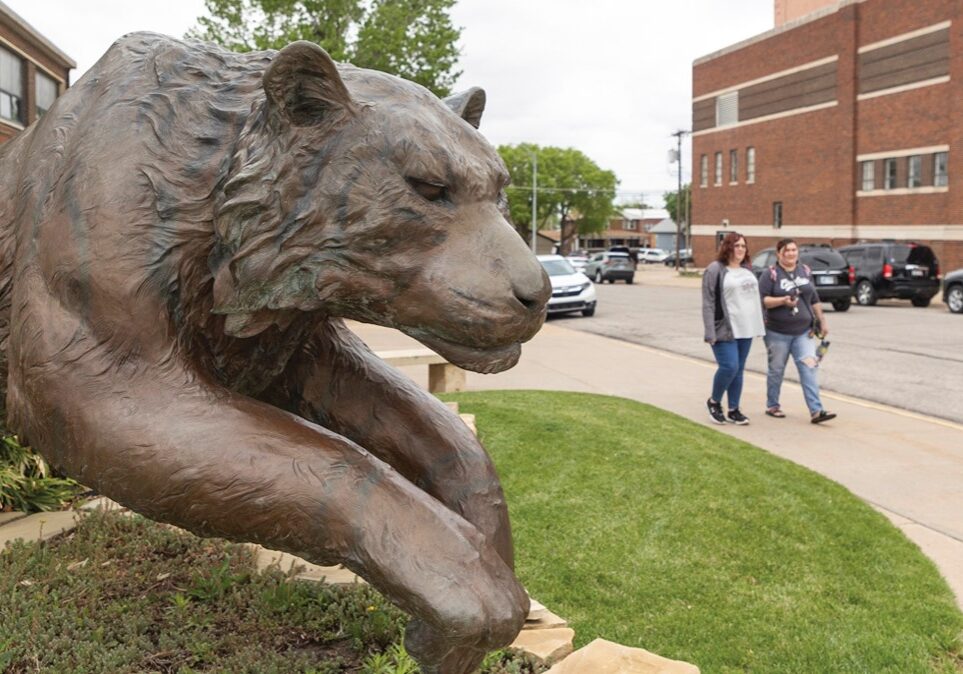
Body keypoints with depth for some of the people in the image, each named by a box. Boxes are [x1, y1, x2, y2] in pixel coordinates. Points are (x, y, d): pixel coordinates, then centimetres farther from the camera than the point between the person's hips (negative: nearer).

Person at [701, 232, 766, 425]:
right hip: (725, 330, -7)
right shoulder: (715, 270, -6)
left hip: (745, 330, 7)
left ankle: (734, 410, 17)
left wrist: (759, 325, 16)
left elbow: (755, 297, 23)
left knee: (739, 370, 8)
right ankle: (714, 402, 9)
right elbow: (708, 304, -10)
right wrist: (710, 333, -17)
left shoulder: (747, 270, 16)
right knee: (729, 367, -13)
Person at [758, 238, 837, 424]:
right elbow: (761, 300, -13)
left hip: (803, 332, 4)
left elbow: (814, 300, 17)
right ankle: (772, 406, 24)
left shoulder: (805, 271, 11)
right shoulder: (770, 274, -5)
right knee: (776, 370, 7)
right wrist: (783, 300, -26)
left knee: (810, 368, -6)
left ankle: (816, 411, -9)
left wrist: (822, 321, 16)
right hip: (777, 332, -4)